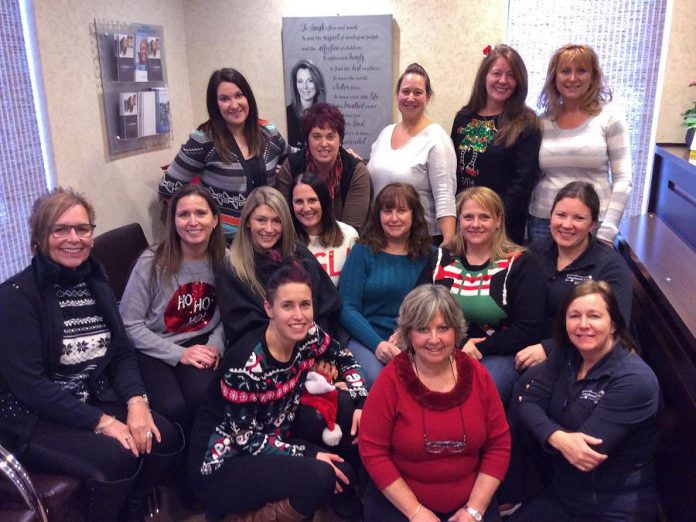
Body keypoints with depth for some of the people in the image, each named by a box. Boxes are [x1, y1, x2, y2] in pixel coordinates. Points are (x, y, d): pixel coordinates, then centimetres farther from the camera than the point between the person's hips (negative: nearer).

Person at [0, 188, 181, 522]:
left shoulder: (95, 282, 6)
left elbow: (122, 352, 5)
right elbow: (28, 385, -20)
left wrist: (136, 401, -14)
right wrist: (101, 421, -24)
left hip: (94, 400, 6)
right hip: (33, 418, -6)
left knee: (164, 437, -12)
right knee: (117, 456, -27)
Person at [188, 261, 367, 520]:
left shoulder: (309, 337, -9)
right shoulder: (246, 363, -27)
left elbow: (344, 358, 12)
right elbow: (245, 439, -19)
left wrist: (361, 404, -2)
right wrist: (309, 454, -19)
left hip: (271, 446, 7)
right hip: (222, 463, -6)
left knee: (343, 471, -14)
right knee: (319, 478, -26)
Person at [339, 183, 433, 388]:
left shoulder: (429, 256, 12)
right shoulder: (363, 252, 6)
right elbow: (348, 308, 0)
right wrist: (378, 344, -15)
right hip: (367, 339, -1)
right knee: (375, 381, -31)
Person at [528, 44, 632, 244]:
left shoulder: (610, 117, -1)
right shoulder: (543, 122, 6)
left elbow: (622, 179, -5)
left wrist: (607, 232, -11)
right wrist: (527, 221, 4)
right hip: (543, 221, 3)